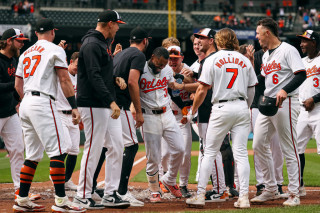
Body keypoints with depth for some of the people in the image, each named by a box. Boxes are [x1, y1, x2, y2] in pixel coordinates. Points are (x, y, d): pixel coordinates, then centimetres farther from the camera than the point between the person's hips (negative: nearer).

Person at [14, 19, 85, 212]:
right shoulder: (55, 50, 0)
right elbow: (65, 80, -7)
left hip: (25, 104, 8)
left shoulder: (26, 53, 21)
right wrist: (74, 107, -9)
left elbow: (18, 84, 21)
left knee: (33, 155, 13)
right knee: (58, 151, -10)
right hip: (43, 103, -8)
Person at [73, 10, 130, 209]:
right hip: (94, 105, -10)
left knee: (117, 146, 9)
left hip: (108, 105, 10)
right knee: (93, 148, -6)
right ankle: (83, 196, 3)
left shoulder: (104, 43, 18)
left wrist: (115, 78, 7)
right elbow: (94, 77, -23)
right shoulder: (91, 45, -14)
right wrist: (111, 102, -28)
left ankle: (110, 194, 14)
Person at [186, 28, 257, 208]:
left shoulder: (212, 59, 0)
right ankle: (244, 197, -3)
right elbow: (251, 90, 12)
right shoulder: (244, 60, 9)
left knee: (210, 153, 4)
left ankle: (200, 195, 2)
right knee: (241, 153, 3)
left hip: (222, 108, -3)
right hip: (242, 108, 3)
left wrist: (193, 111, 6)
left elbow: (203, 89, -4)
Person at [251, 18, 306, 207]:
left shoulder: (288, 50, -8)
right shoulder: (266, 56, 19)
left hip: (285, 104, -9)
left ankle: (294, 193, -1)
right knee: (259, 145, 6)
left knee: (289, 149, -6)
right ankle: (271, 189, 15)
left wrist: (284, 90, -31)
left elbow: (301, 74, -18)